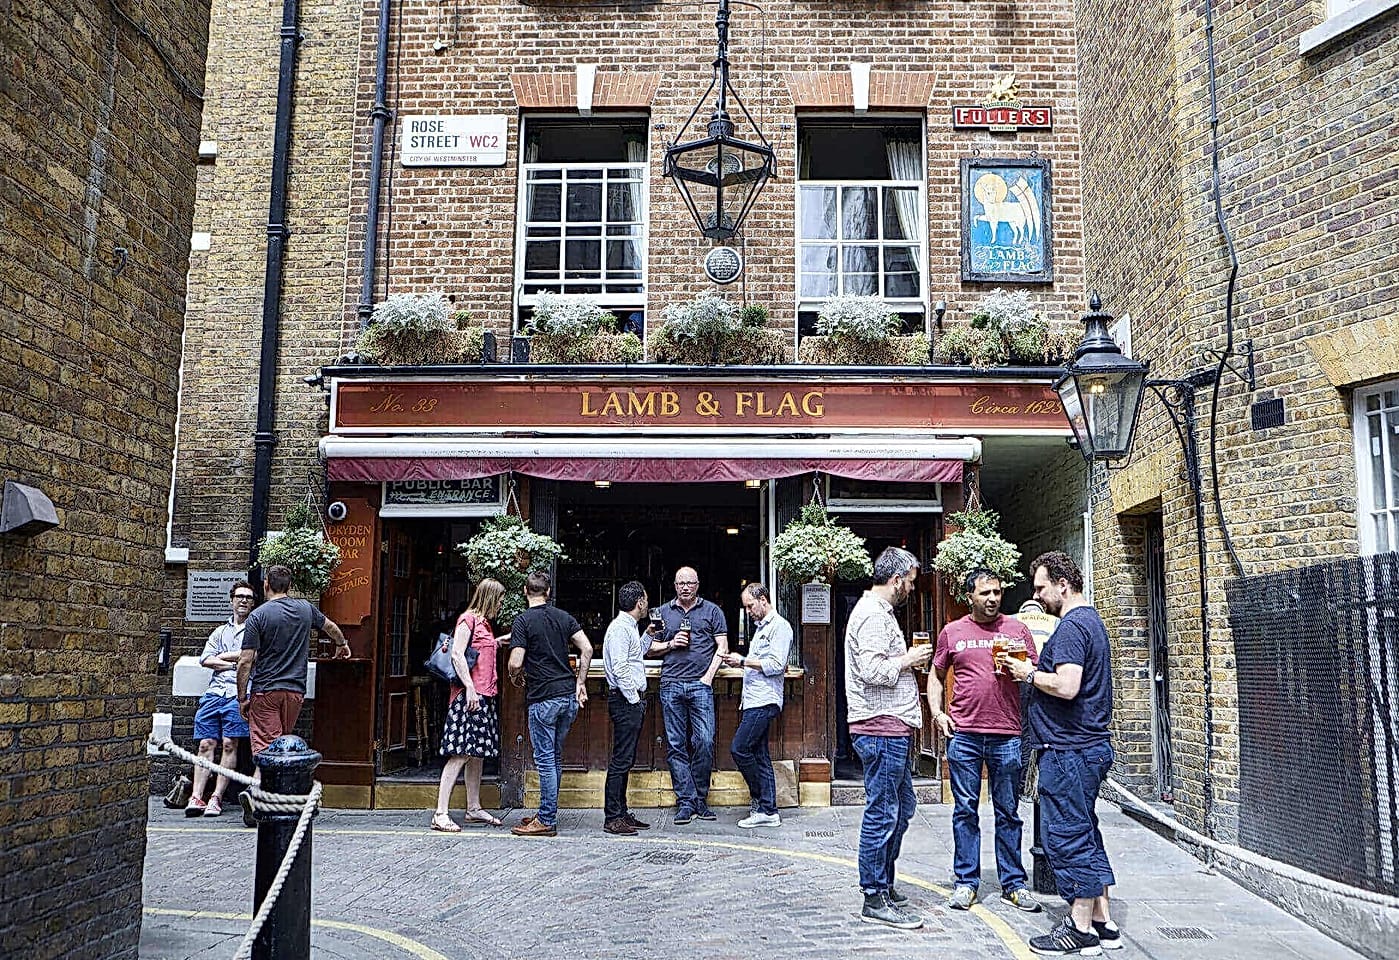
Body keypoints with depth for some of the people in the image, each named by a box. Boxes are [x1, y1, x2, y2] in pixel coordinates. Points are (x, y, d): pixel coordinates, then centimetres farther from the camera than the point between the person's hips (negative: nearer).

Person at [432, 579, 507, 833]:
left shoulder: (484, 623, 19)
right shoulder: (468, 619, -8)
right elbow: (457, 655, -16)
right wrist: (470, 689, -20)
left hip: (484, 696, 10)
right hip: (468, 695, -10)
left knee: (477, 753, 12)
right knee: (460, 753, -11)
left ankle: (474, 809, 20)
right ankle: (441, 814, -9)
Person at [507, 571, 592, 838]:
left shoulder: (524, 620, -8)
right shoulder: (563, 617, 9)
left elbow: (515, 663, -14)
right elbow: (587, 649, 2)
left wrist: (516, 678, 7)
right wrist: (580, 683, 9)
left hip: (543, 698, -6)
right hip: (569, 696, 6)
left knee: (546, 759, -1)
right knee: (556, 757, 16)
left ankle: (547, 821, 4)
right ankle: (547, 813, 24)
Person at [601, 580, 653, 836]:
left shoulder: (630, 627, 18)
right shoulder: (619, 628, -14)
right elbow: (620, 668, -20)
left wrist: (649, 635, 24)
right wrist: (634, 699, -16)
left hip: (633, 702, 10)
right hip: (625, 701, -10)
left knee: (626, 760, 13)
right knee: (621, 759, -8)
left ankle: (621, 813, 19)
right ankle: (612, 818, -5)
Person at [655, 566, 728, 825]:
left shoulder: (712, 611, 10)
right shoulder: (663, 612, 15)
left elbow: (722, 646, 7)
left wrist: (709, 675, -3)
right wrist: (671, 644, -2)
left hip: (700, 685, -2)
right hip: (671, 684, 2)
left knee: (704, 742, -7)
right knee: (676, 745, 0)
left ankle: (700, 800, 7)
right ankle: (686, 801, 6)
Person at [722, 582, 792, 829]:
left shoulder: (779, 627, -9)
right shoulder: (760, 627, 21)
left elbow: (776, 665, -18)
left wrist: (743, 661, -14)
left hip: (765, 702, -10)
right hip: (754, 701, 10)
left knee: (739, 748, -12)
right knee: (759, 755, 7)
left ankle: (761, 800, 3)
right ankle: (768, 811, 10)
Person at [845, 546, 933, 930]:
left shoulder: (879, 611, 20)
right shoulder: (873, 615, -15)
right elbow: (872, 669, -26)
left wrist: (906, 659, 12)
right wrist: (908, 660, -12)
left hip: (892, 729, 11)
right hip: (882, 729, -11)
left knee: (902, 807, 18)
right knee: (882, 815, -4)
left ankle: (884, 886, 27)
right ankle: (875, 900, 3)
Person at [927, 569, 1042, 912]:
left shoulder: (1017, 630, 6)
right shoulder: (952, 632, 7)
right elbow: (936, 675, 16)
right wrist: (937, 712, 3)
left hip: (1007, 736, 0)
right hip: (963, 734, 0)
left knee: (1008, 812, 8)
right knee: (965, 810, 6)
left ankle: (1013, 884, 19)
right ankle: (966, 882, 15)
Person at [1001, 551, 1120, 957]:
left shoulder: (1072, 626, -17)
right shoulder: (1090, 619, 16)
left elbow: (1066, 686, -27)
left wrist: (1029, 674, -12)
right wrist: (1036, 670, 11)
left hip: (1068, 751, -11)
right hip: (1090, 745, 11)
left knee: (1066, 836, -1)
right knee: (1084, 834, 16)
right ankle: (1103, 923, 23)